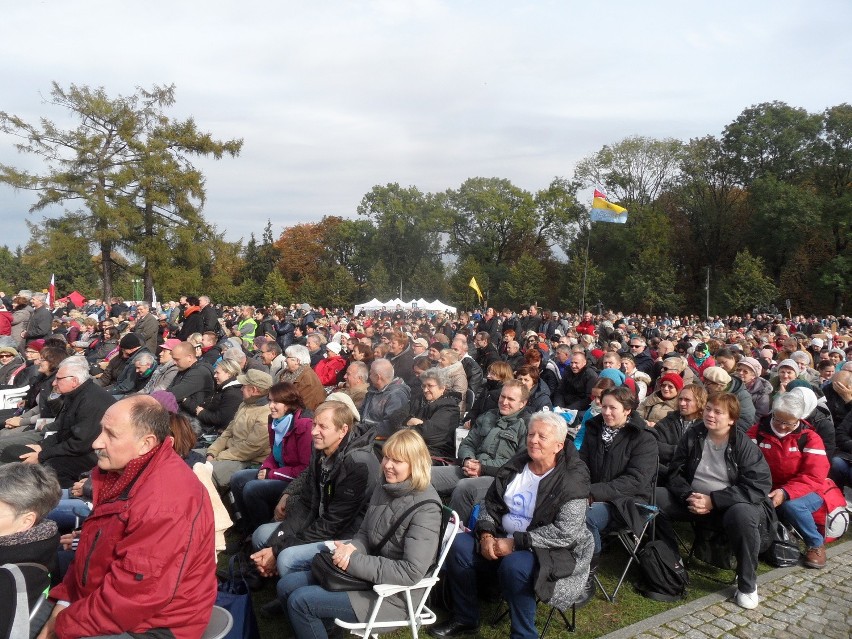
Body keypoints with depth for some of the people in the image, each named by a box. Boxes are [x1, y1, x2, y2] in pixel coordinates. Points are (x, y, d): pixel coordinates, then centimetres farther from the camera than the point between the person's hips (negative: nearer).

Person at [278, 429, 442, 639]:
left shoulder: (426, 509, -21)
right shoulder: (383, 490, 3)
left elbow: (411, 572, -26)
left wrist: (354, 561, -26)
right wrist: (352, 548, -13)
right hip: (367, 573, 8)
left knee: (300, 601, -14)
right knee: (286, 586, 4)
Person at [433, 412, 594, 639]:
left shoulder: (572, 478, -15)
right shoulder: (516, 465, 3)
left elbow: (566, 532, -23)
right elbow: (491, 504, 10)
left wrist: (515, 543, -23)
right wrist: (486, 535, -10)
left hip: (551, 550, -6)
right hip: (504, 539, 6)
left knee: (514, 565, -35)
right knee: (459, 545, -10)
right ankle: (465, 618, 10)